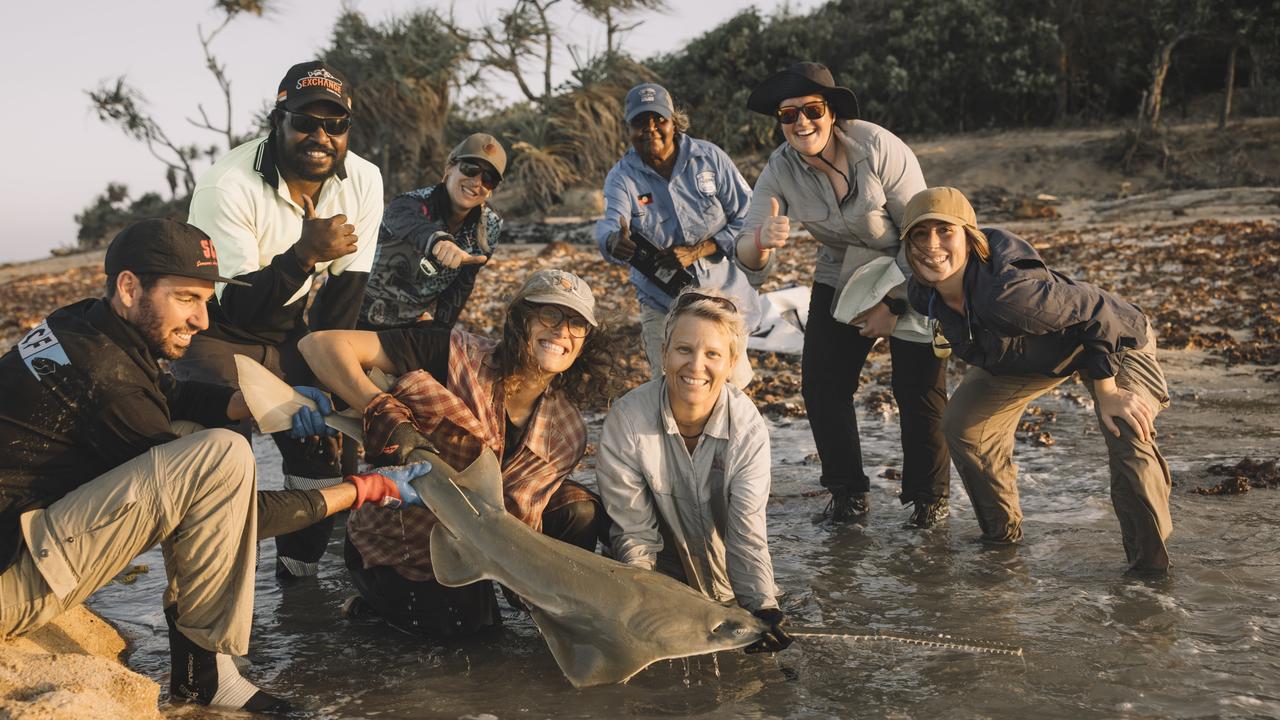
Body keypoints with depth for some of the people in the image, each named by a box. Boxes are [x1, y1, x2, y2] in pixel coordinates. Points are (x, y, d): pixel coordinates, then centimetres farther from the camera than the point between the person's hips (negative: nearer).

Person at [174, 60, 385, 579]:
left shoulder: (363, 182, -12)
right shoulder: (228, 186, -26)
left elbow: (343, 300, -8)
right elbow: (235, 310, -27)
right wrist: (306, 253, -41)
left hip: (292, 333, 4)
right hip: (218, 334, -4)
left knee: (326, 449, -2)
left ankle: (299, 574, 24)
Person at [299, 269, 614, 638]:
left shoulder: (567, 431, -11)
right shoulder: (457, 356, -25)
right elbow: (320, 344, -28)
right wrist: (387, 415, -40)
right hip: (396, 548, -3)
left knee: (580, 510, -15)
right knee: (465, 620, -24)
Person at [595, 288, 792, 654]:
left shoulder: (748, 427, -23)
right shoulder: (627, 419, -27)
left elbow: (747, 532, -22)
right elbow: (634, 532, -20)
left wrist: (762, 607, -36)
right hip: (659, 566, -2)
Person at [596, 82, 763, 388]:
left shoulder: (709, 157, -7)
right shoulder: (622, 176, -8)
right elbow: (610, 223, -27)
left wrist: (696, 251, -20)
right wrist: (614, 242, -53)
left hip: (723, 290, 0)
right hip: (662, 302, 0)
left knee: (734, 384, 7)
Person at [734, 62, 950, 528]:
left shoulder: (877, 148, -26)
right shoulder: (780, 170, -15)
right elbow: (749, 258, -22)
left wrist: (893, 304, -18)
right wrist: (762, 241, -47)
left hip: (910, 278, -4)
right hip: (840, 277, 4)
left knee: (918, 390, -4)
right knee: (820, 384, -3)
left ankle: (928, 497, 17)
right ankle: (848, 493, 14)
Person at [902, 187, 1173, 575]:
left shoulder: (1006, 289, -44)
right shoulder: (925, 293, -20)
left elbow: (1097, 312, -32)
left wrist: (1106, 389, -26)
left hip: (1112, 336, -7)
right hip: (1028, 354, 7)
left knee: (1129, 432, -27)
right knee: (962, 423, 2)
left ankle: (1150, 561, -7)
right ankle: (1002, 530, 23)